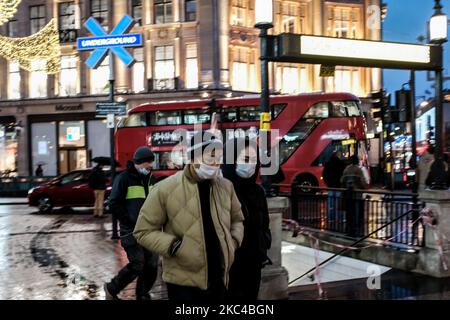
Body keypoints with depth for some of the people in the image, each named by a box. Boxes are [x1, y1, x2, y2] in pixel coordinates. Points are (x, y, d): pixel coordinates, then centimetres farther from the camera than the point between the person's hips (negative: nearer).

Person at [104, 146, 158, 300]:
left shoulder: (150, 178, 12)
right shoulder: (124, 178, -9)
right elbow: (114, 204, -12)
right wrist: (131, 221, -14)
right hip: (131, 230, -6)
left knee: (151, 265, 4)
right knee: (137, 266, -9)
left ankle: (143, 295, 21)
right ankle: (111, 289, 14)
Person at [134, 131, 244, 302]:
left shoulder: (226, 186, 3)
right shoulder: (166, 189, -12)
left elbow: (237, 219, 19)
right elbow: (144, 231, -7)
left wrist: (234, 240, 0)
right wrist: (174, 246, -18)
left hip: (219, 281, 5)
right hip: (183, 283, -5)